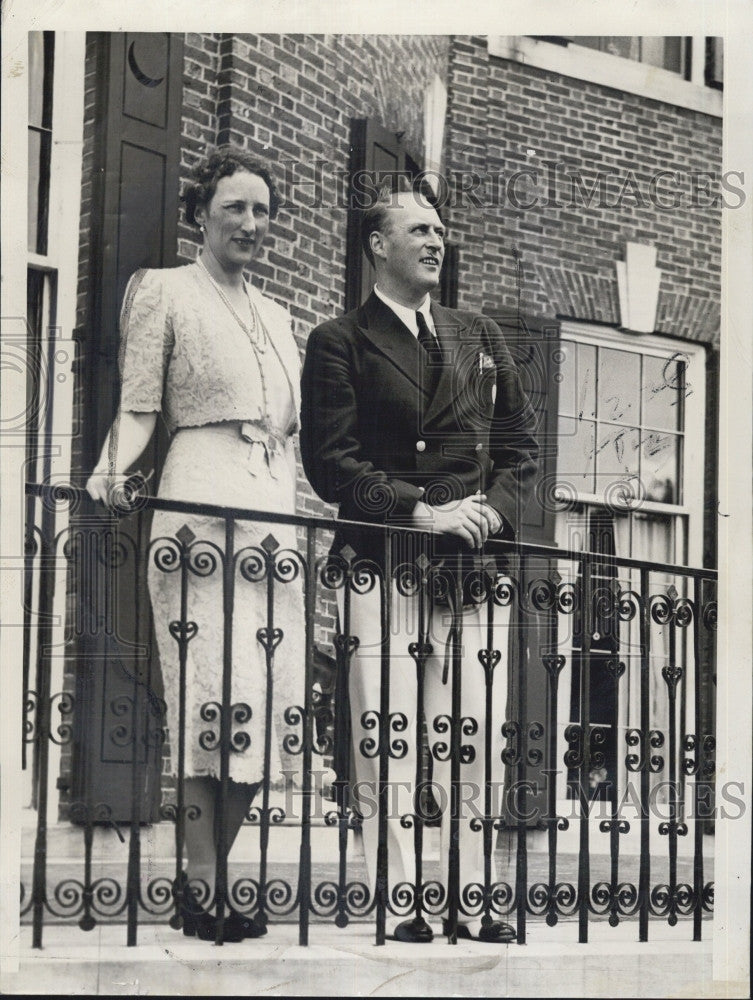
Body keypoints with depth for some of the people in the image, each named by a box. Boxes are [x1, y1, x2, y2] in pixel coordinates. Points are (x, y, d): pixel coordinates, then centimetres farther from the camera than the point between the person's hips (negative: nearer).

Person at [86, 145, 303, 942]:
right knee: (220, 693, -14)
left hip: (275, 511, 6)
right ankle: (201, 881, -10)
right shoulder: (163, 291, 7)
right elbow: (137, 407, 0)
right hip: (202, 506, -6)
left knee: (267, 699, -1)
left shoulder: (277, 316, 25)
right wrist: (113, 470, -17)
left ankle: (212, 871, 4)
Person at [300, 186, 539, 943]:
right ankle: (399, 914, -3)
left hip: (475, 565, 4)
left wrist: (494, 509, -1)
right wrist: (421, 511, -15)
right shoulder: (340, 343, 5)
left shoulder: (481, 340, 20)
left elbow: (520, 445, 19)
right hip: (384, 563, -4)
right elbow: (330, 461, -5)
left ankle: (472, 906, 9)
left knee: (474, 751, 3)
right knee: (388, 748, -7)